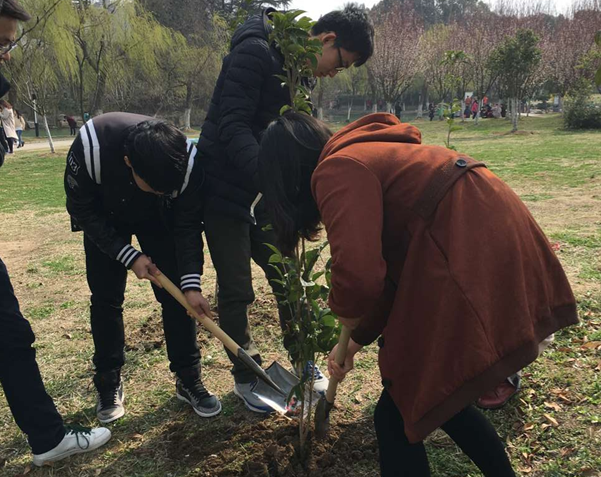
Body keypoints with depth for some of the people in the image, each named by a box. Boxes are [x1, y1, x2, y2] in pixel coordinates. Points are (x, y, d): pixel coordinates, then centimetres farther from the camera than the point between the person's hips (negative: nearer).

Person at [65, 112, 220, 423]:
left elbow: (188, 225, -22)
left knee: (175, 293, -6)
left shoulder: (187, 161, -36)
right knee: (106, 298, -3)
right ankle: (108, 384, 16)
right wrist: (129, 256, -27)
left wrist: (191, 283, -30)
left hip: (160, 220, 1)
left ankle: (188, 380, 8)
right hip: (104, 219, 0)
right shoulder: (90, 147, -40)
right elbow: (82, 210, -23)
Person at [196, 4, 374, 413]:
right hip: (226, 191, -7)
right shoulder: (254, 52, -17)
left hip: (265, 192, 8)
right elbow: (232, 126, -27)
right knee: (237, 291, 3)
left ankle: (303, 363, 27)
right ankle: (245, 377, 21)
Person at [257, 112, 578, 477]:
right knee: (439, 397, 23)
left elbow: (357, 277, -24)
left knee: (398, 411, 3)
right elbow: (384, 264, 25)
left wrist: (346, 314, 1)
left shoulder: (335, 170, -9)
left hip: (471, 262, -10)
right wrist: (355, 342, 28)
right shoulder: (369, 154, 22)